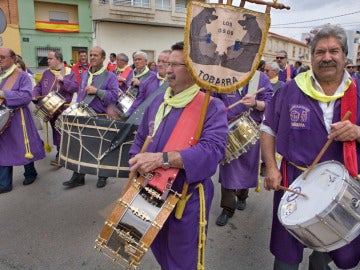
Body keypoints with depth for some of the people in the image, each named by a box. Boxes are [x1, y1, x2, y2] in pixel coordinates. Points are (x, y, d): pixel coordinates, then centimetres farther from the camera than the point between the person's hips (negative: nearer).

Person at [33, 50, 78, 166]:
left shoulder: (69, 73, -2)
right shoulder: (46, 73, 11)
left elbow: (75, 87, -12)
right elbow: (38, 87, 16)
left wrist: (63, 80, -20)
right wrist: (35, 95, -1)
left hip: (64, 109, -4)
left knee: (62, 131, -2)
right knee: (56, 131, 11)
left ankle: (60, 156, 5)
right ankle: (61, 152, 23)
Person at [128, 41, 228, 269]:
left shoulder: (211, 107, -17)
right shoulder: (158, 101, 4)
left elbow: (212, 150, -31)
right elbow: (141, 139, 12)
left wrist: (161, 158, -37)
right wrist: (136, 167, -4)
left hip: (187, 198, -6)